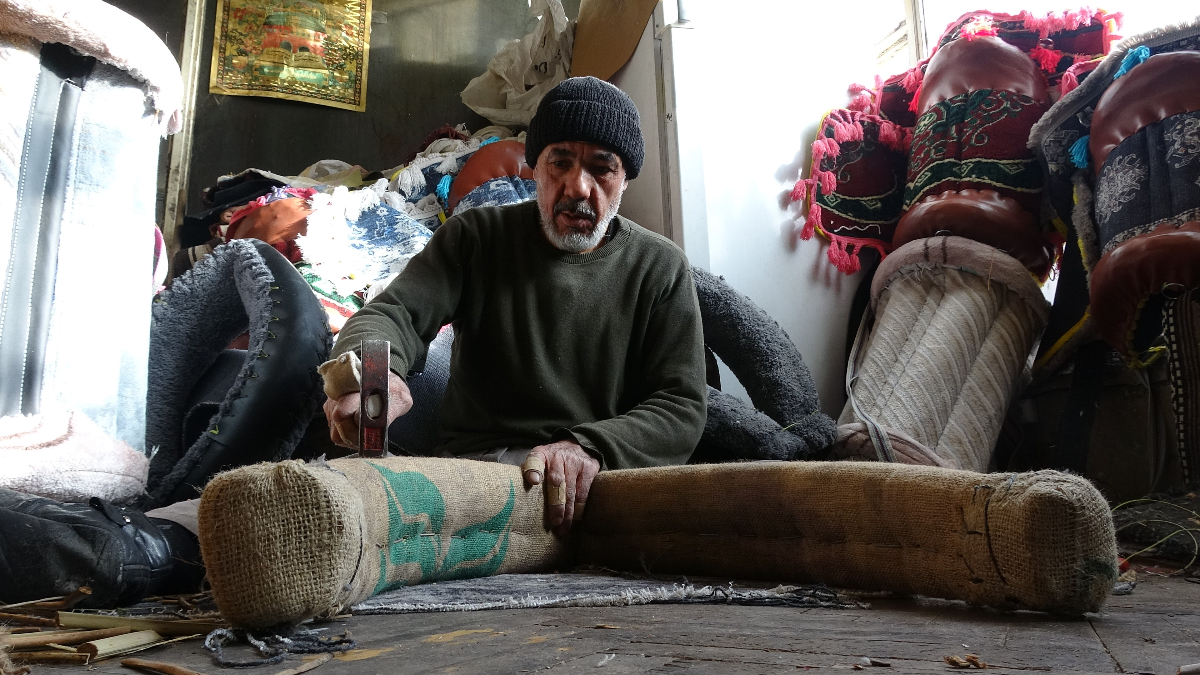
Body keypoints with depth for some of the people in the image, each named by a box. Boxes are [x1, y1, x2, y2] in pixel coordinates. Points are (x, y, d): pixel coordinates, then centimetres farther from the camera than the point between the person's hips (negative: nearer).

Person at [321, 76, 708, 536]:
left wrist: (589, 450, -24)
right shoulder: (477, 236, 5)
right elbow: (392, 314, -7)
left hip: (609, 477, 1)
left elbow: (682, 406, -4)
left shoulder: (661, 268, 3)